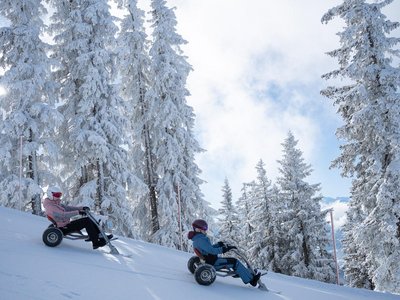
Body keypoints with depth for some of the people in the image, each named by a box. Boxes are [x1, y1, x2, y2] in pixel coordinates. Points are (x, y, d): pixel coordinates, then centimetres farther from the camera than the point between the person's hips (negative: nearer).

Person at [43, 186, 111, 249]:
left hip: (66, 224, 10)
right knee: (86, 221, -20)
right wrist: (78, 212, -33)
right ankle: (96, 243, -19)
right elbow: (62, 215, -28)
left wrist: (81, 208, 0)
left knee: (89, 220, -1)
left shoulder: (56, 204, 17)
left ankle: (101, 237, -3)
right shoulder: (50, 207, -16)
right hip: (63, 229, -10)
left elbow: (67, 208, 14)